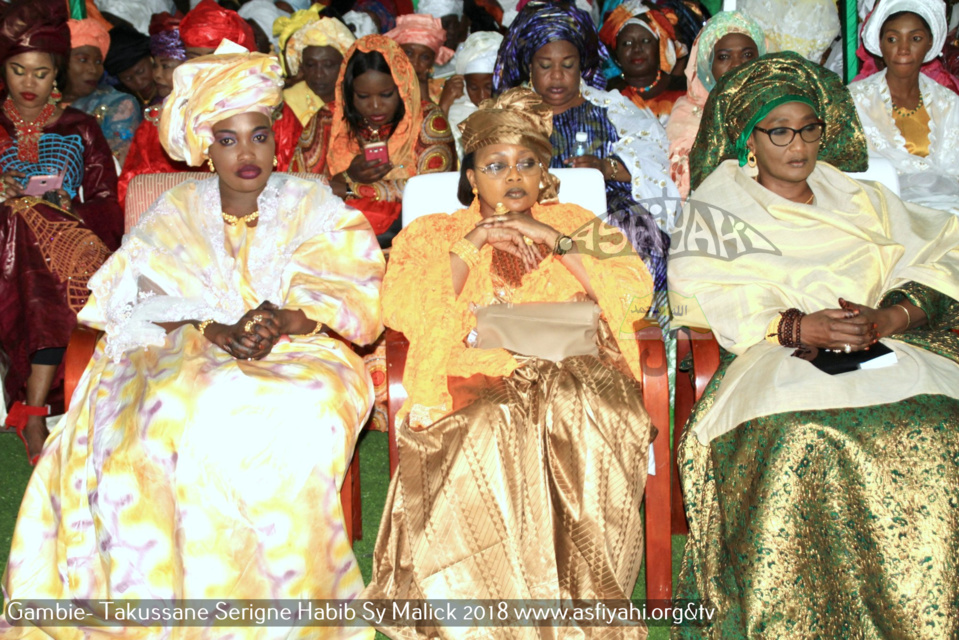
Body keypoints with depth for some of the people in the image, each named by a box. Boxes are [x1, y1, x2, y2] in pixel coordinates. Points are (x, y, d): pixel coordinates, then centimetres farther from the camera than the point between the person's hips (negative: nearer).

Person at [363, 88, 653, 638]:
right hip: (473, 380, 0)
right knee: (495, 431, -35)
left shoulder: (575, 224, 25)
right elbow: (404, 312, 4)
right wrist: (470, 246, -2)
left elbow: (635, 293, 8)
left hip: (569, 371, 1)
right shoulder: (434, 234, 24)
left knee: (571, 411, -35)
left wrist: (556, 242, 0)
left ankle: (585, 591, -24)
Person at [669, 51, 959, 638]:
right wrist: (795, 326, -17)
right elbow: (702, 296, -3)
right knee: (801, 445, -36)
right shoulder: (717, 212, 16)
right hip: (776, 360, -3)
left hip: (886, 349, 3)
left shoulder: (861, 199, 25)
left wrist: (887, 318, -11)